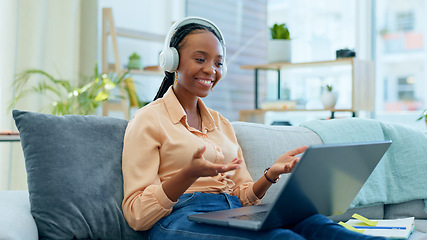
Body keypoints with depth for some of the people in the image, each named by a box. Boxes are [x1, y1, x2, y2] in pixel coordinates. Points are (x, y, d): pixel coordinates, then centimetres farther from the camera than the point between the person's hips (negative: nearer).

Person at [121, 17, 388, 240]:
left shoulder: (221, 124, 23)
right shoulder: (148, 120, 3)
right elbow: (137, 214, -5)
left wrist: (271, 174, -1)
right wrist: (188, 174, -21)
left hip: (235, 217, 6)